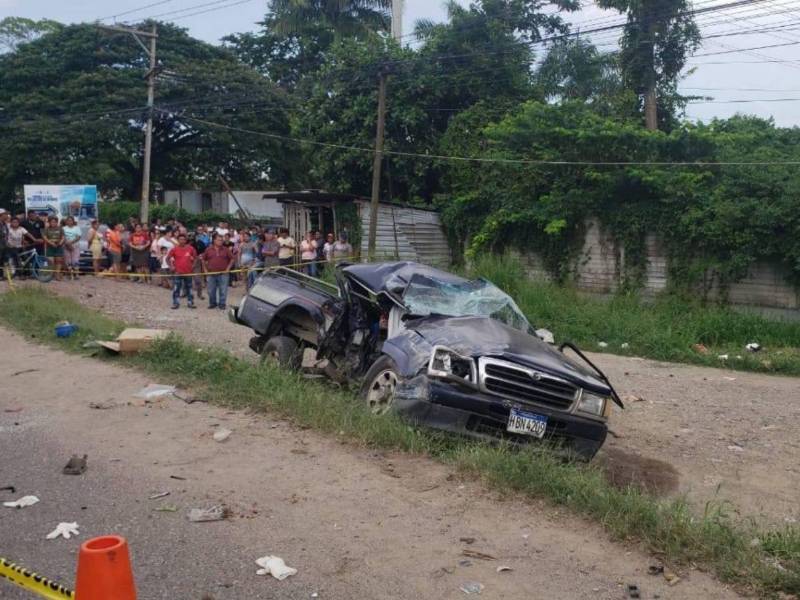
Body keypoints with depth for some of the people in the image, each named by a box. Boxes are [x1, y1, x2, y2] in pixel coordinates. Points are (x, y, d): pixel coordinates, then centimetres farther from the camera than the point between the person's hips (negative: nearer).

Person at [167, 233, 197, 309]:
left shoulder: (190, 249, -1)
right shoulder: (174, 249, -5)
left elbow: (195, 257, 14)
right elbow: (167, 258, 3)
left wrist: (193, 265, 5)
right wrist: (171, 266, -4)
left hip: (188, 272, 2)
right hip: (177, 272, -2)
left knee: (189, 288, 10)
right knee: (176, 289, 0)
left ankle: (190, 303, 19)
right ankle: (176, 303, 7)